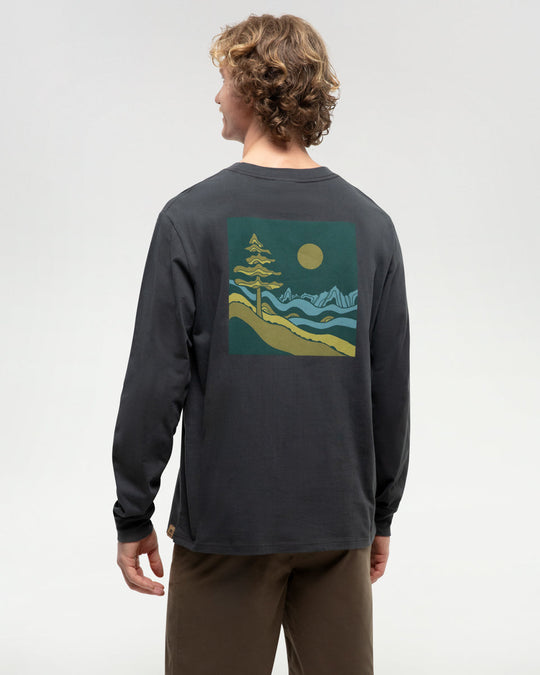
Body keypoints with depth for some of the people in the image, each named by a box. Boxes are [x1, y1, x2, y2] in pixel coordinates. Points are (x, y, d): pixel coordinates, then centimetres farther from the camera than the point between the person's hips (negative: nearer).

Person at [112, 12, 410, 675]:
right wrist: (381, 514, 14)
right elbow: (392, 390, 4)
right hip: (340, 521, 4)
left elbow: (156, 381, -11)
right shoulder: (370, 222, 1)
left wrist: (134, 515, 0)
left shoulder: (192, 217, -9)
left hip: (227, 522, -3)